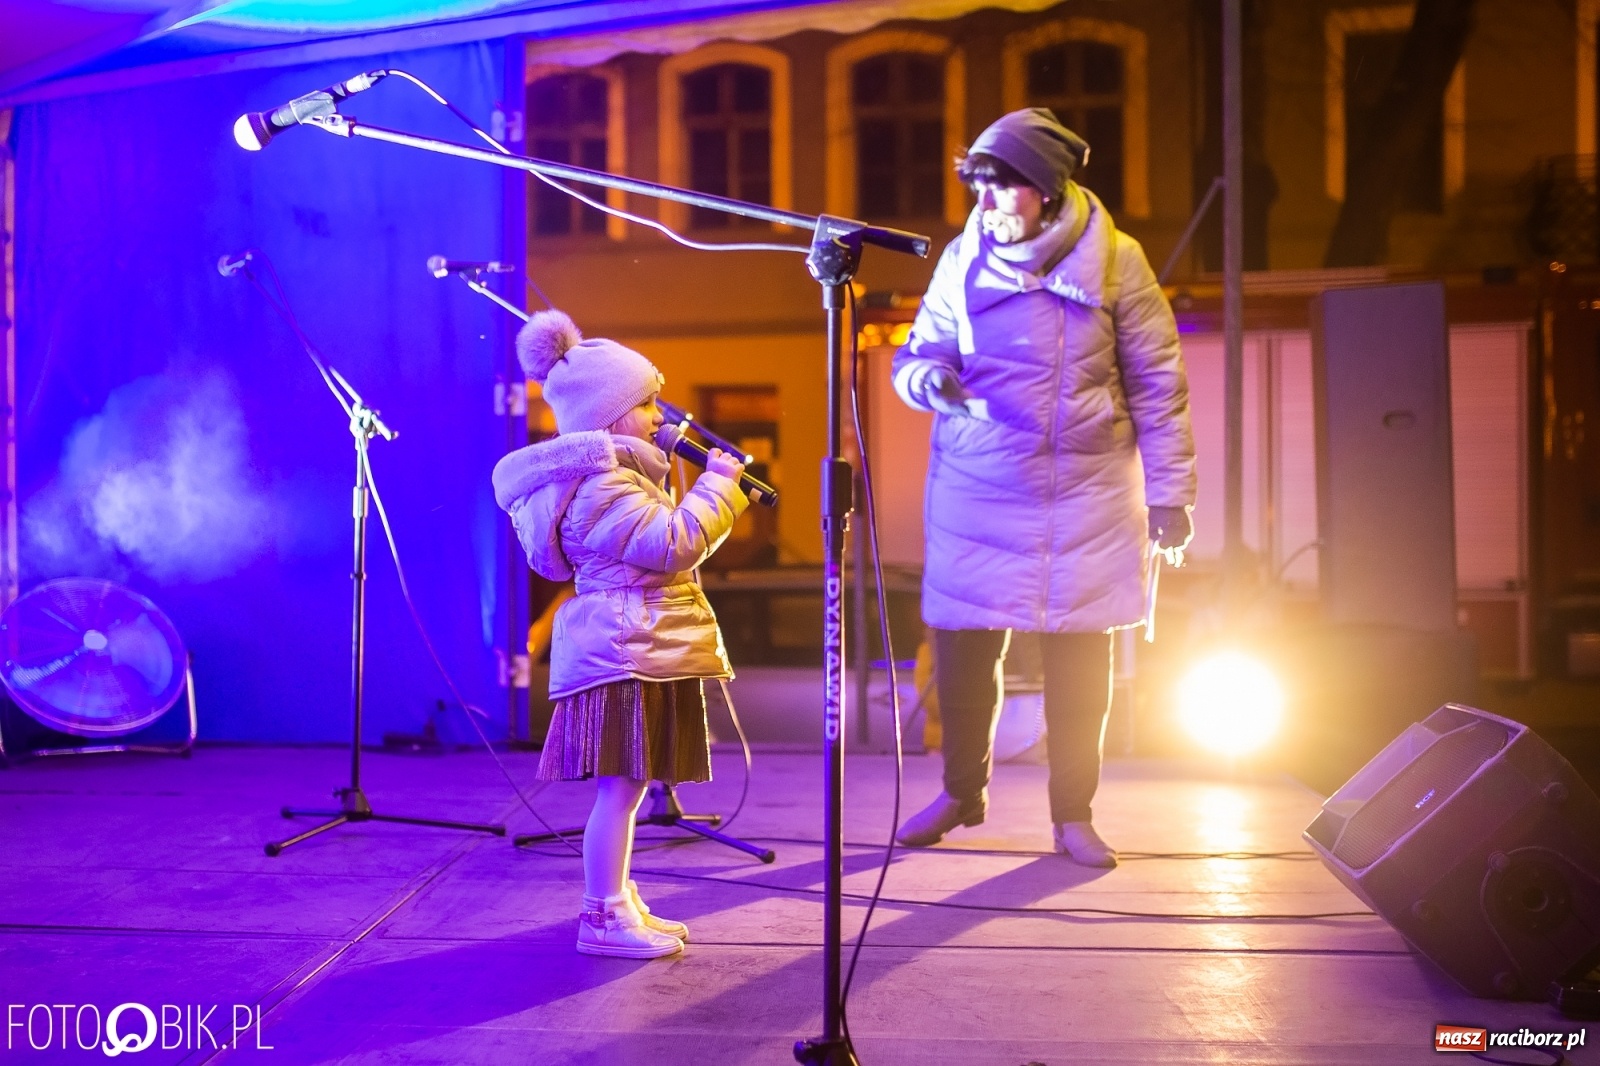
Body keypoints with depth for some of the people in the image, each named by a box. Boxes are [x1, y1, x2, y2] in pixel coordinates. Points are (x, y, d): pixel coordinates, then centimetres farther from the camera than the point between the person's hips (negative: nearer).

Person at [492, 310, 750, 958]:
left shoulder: (611, 474, 20)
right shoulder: (602, 488, -17)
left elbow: (666, 542, 29)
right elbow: (675, 543, -24)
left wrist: (715, 492, 20)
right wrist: (716, 485, -15)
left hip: (638, 652, 11)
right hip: (625, 653, -11)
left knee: (625, 787, 16)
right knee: (621, 787, -7)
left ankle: (619, 902, 26)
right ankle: (602, 919, 1)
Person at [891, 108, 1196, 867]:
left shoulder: (1115, 261, -3)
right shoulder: (963, 261, 2)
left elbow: (1157, 381, 1)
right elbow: (919, 351, 6)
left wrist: (1169, 491, -1)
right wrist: (926, 376, -19)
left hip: (1084, 492, -1)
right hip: (977, 490, 1)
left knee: (1079, 659, 6)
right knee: (962, 647, 3)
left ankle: (1073, 813, 24)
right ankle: (962, 792, 27)